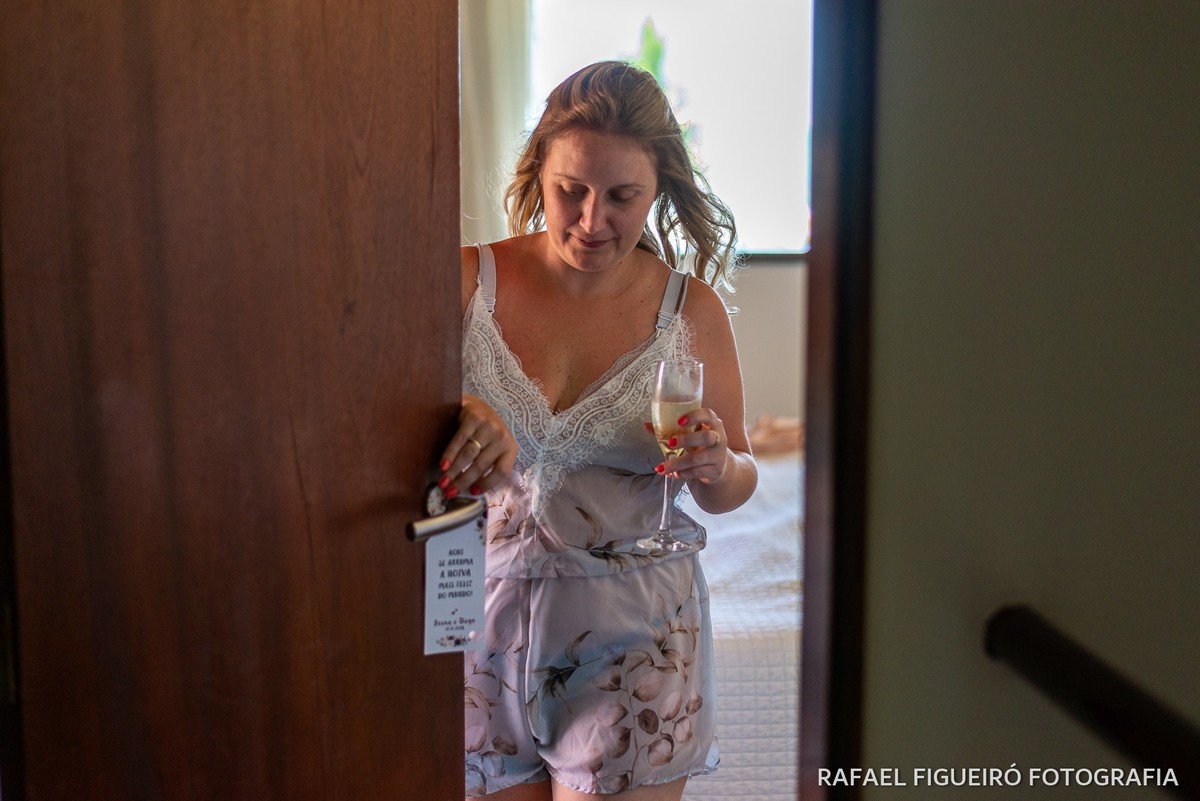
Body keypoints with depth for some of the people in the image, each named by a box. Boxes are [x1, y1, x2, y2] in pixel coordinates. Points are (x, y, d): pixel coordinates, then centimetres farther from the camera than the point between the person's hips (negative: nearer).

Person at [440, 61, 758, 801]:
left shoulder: (689, 310, 0)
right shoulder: (470, 281, -4)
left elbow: (735, 488, 9)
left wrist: (715, 466, -13)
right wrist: (455, 407, -37)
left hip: (630, 635, 0)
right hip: (480, 620, 0)